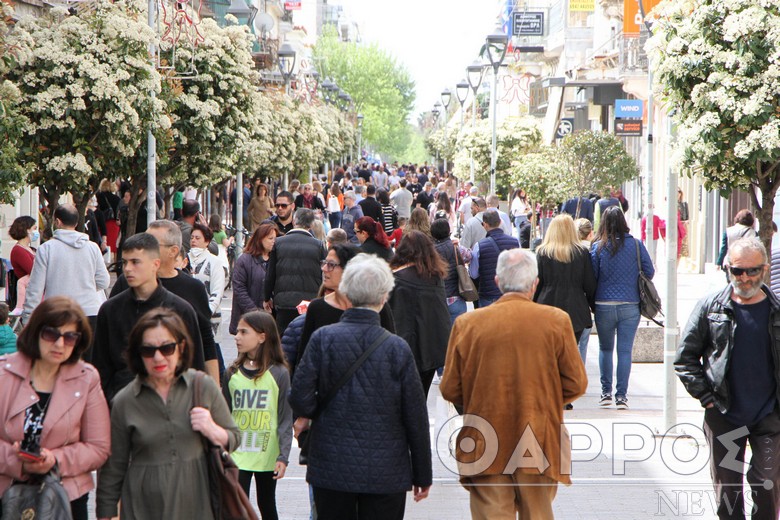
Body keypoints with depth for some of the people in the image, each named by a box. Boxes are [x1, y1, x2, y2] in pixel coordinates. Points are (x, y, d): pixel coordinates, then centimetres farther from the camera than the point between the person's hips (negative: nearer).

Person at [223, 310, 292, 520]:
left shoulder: (279, 374, -6)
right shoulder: (233, 373, 2)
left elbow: (286, 418, -6)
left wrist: (283, 456, -11)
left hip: (268, 455, -1)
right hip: (237, 454, 1)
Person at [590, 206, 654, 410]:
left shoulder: (598, 247, -5)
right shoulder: (636, 244, -3)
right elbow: (649, 272, 2)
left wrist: (592, 302, 12)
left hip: (604, 306, 0)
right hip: (630, 306, 0)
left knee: (605, 348, 16)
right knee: (625, 350, 4)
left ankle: (606, 392, 15)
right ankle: (621, 395, 2)